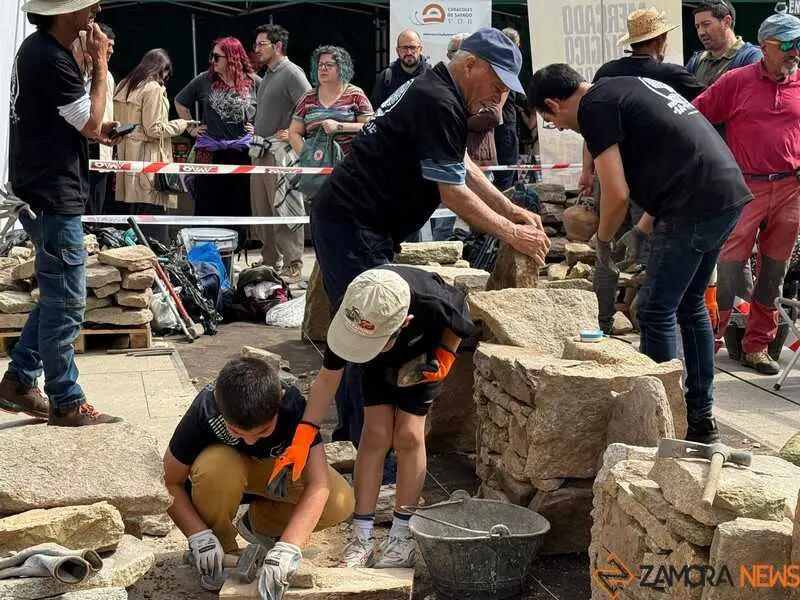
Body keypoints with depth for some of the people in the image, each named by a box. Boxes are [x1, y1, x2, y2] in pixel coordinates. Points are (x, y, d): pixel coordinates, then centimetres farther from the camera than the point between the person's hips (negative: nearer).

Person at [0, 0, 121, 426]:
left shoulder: (39, 47, 11)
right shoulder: (52, 60, -21)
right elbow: (92, 123, -16)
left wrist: (94, 129, 9)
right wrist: (101, 64, -10)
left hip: (43, 191, 10)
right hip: (53, 197, -10)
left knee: (56, 295, 18)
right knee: (66, 303, -1)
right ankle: (66, 403, 8)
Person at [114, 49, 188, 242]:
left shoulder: (124, 86, 12)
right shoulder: (153, 88, -11)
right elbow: (154, 130, -14)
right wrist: (179, 125, -1)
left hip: (128, 157, 8)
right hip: (148, 159, -8)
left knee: (133, 217, 13)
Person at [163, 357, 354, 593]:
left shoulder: (293, 407, -34)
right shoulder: (204, 413, -34)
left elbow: (318, 484, -39)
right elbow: (170, 482, -23)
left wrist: (288, 547, -51)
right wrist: (199, 536, -36)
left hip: (275, 467, 1)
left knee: (341, 503, -25)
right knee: (215, 470, -39)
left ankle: (258, 523, 4)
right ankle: (222, 549, -9)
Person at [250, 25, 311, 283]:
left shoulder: (292, 73, -11)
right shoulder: (267, 75, 17)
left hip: (282, 154, -10)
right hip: (261, 153, 10)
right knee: (262, 213, 14)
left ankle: (292, 268, -4)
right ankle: (270, 262, 24)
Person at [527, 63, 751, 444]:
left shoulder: (594, 107, -6)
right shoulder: (622, 89, 22)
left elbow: (617, 194, -12)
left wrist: (603, 240, 7)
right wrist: (644, 230, 25)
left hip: (697, 204, -9)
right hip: (729, 196, 9)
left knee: (657, 313, -1)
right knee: (690, 306, 19)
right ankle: (701, 419, 27)